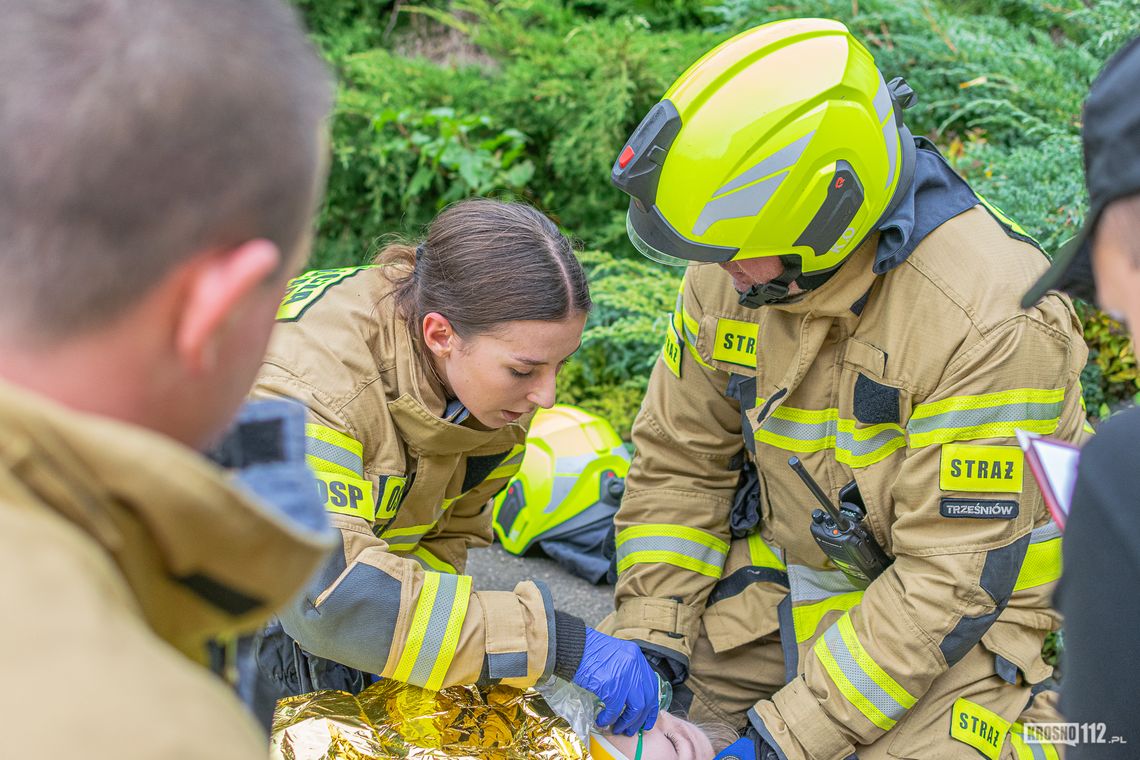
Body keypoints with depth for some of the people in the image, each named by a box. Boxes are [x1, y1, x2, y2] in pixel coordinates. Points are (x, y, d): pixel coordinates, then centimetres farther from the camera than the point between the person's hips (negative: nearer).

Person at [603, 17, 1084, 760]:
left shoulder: (991, 319, -29)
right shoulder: (731, 274, -11)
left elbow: (951, 579, -26)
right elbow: (680, 463, 0)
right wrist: (648, 635, -10)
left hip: (967, 607, -5)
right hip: (790, 570, 5)